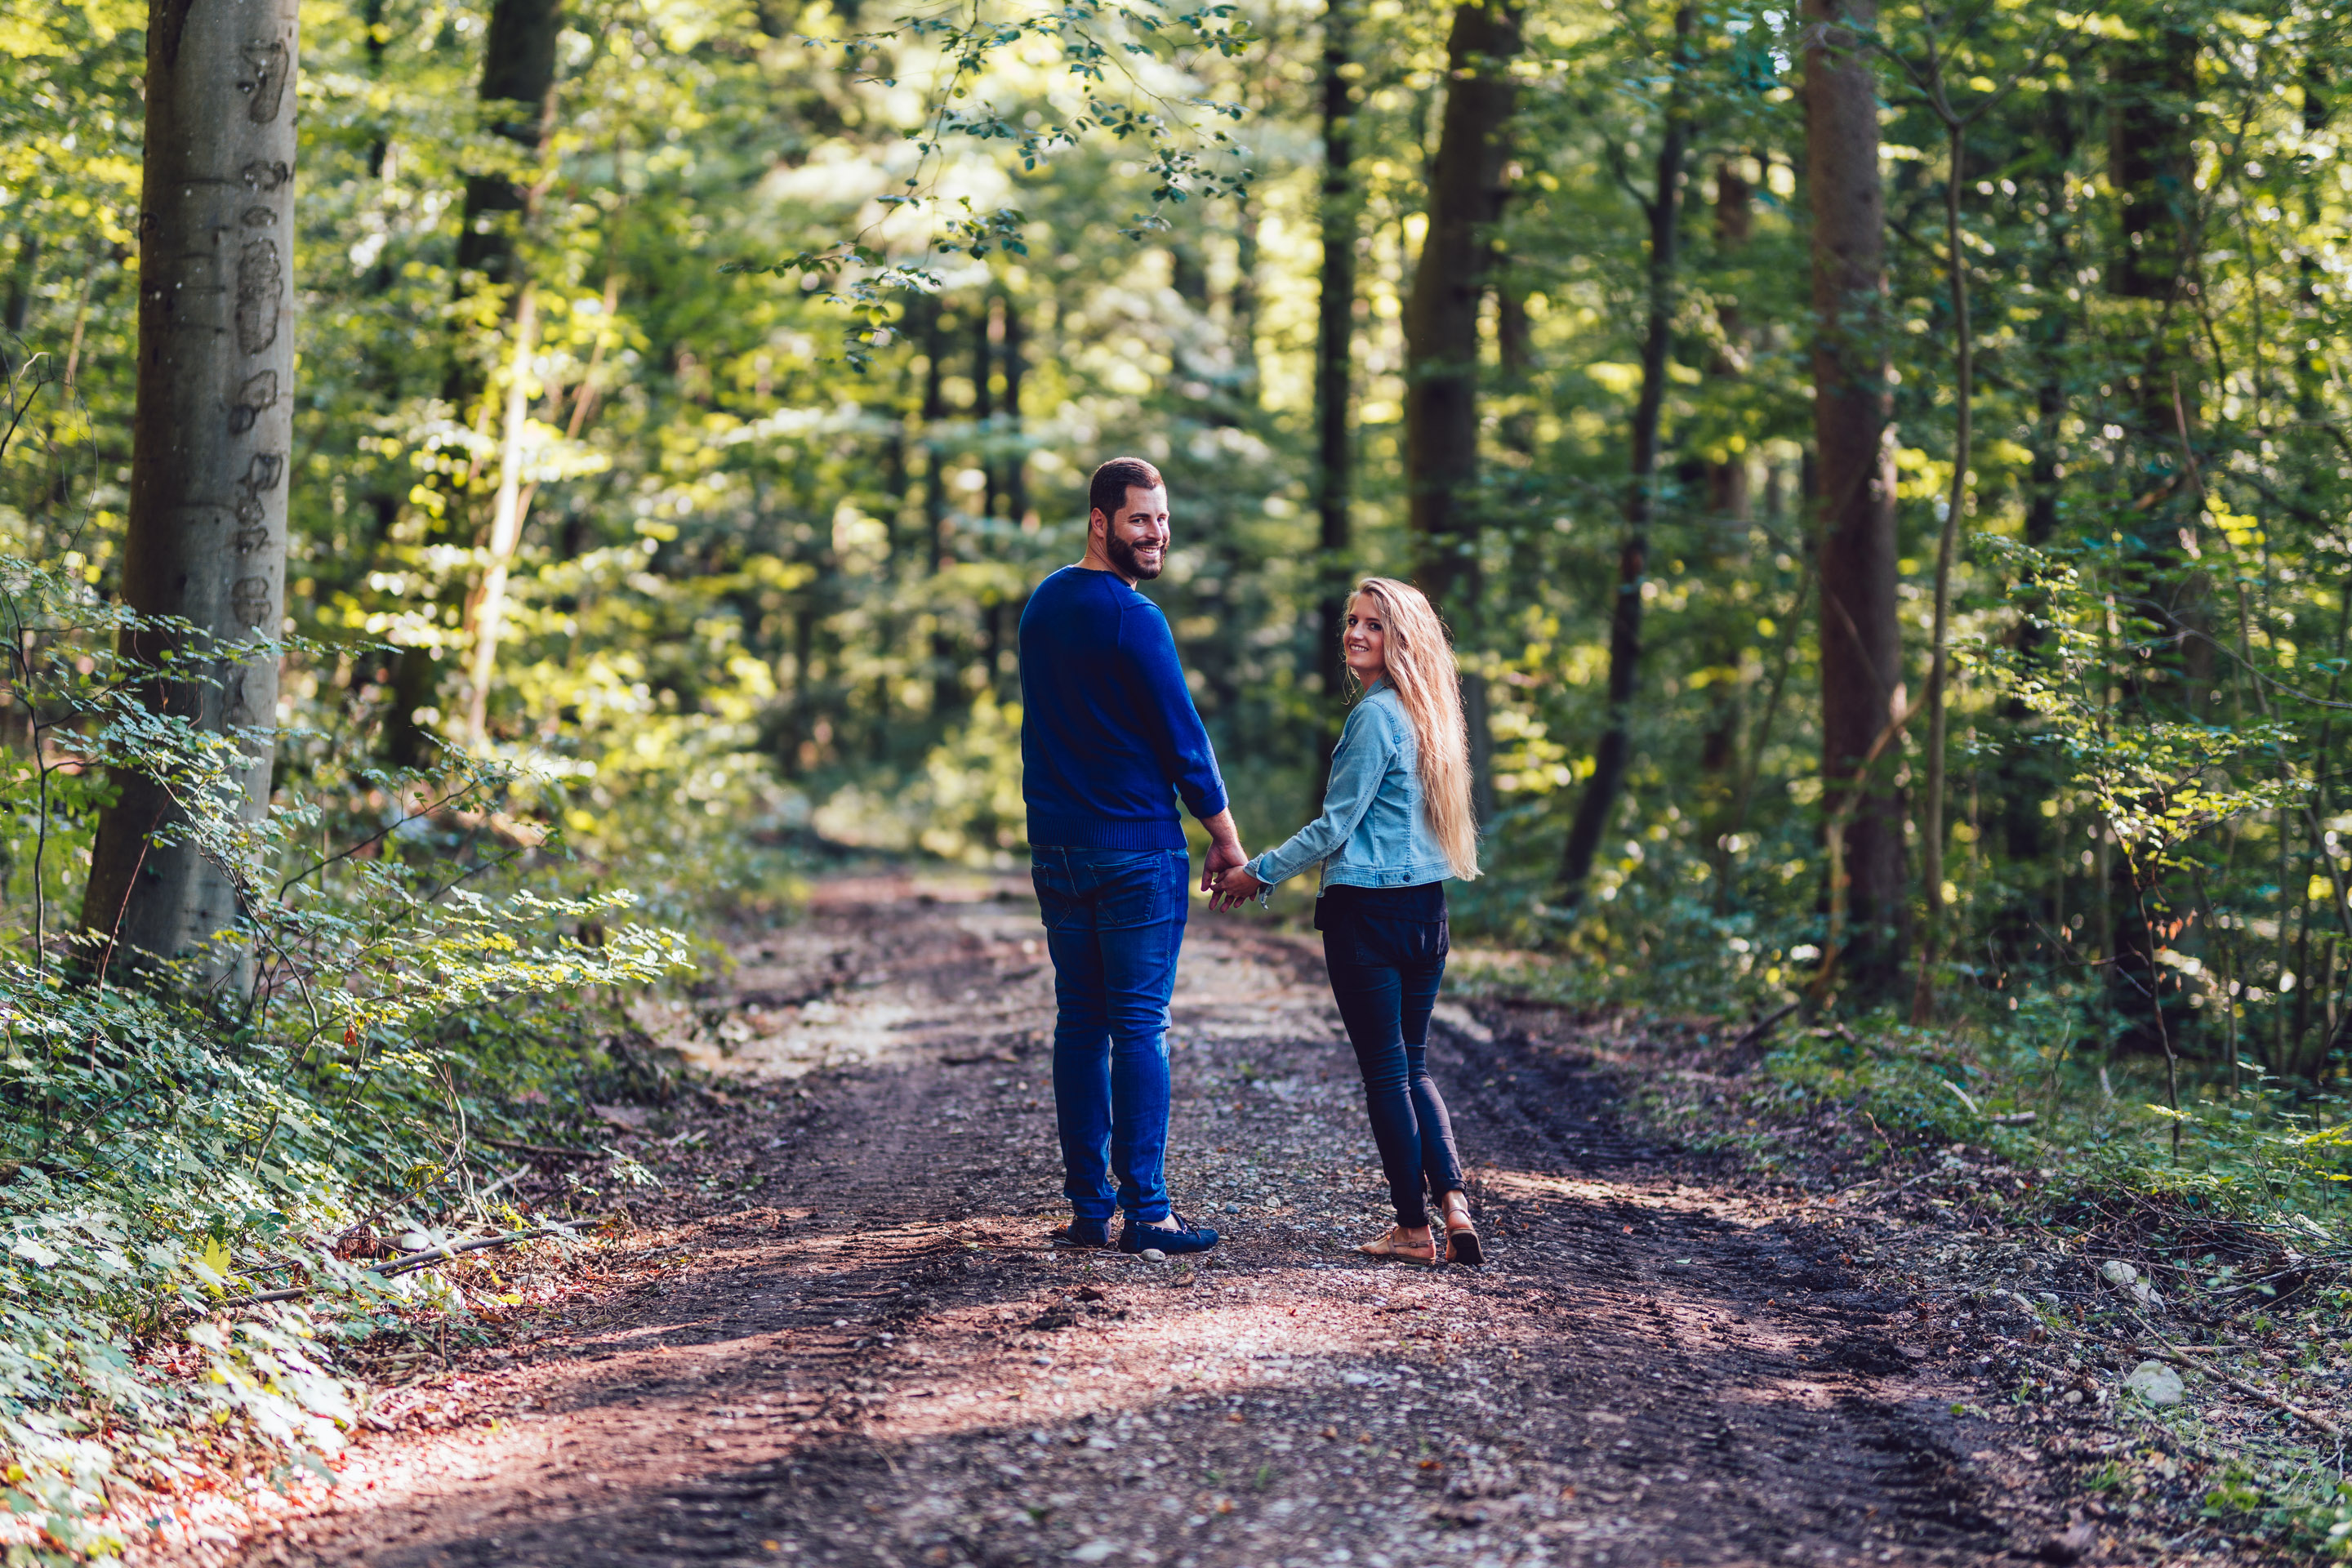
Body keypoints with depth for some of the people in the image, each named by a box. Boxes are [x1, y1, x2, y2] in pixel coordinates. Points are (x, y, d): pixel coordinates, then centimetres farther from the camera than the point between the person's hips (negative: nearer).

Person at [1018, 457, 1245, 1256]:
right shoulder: (1132, 617, -13)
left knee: (1079, 1025, 9)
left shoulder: (1043, 603, 12)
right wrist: (1225, 837, -1)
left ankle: (1088, 1206, 11)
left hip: (1055, 848, 7)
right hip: (1136, 846, -7)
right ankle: (1145, 1212, -3)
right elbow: (1181, 735, -10)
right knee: (1140, 1027, -4)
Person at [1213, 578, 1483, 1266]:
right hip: (1426, 906, 8)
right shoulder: (1422, 714, 12)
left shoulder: (1375, 715, -14)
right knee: (1412, 1066, 14)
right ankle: (1454, 1203, -1)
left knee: (1386, 1071, 1)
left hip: (1367, 912, -8)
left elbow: (1337, 824, -13)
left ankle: (1413, 1228, 6)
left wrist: (1259, 874, -4)